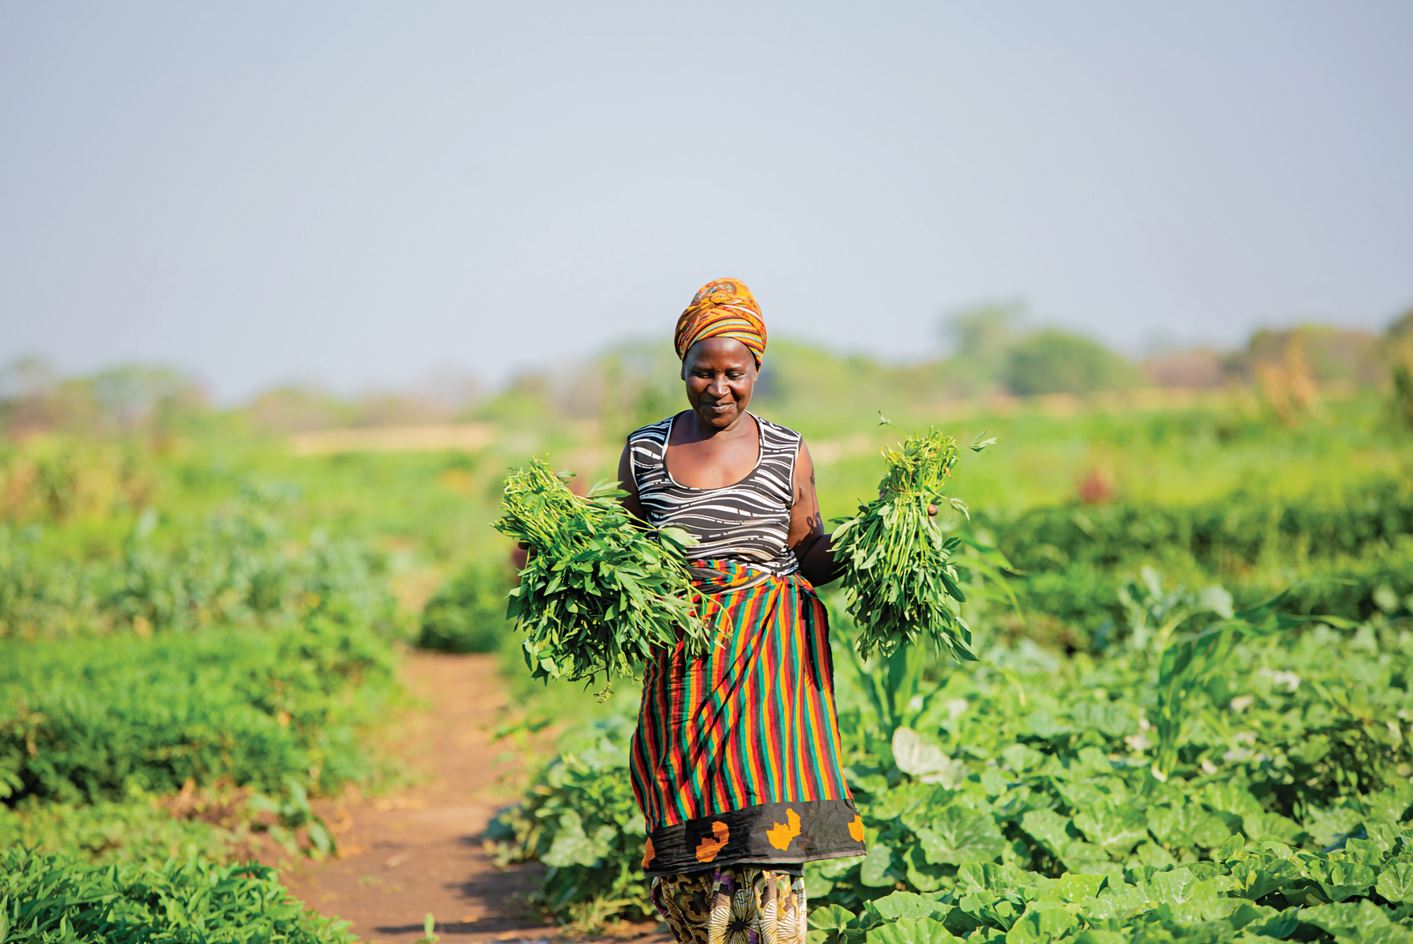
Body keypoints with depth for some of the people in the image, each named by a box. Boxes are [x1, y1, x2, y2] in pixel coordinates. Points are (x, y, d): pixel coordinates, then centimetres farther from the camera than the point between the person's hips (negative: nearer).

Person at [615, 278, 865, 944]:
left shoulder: (787, 453, 5)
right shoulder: (643, 451, 7)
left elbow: (813, 558, 11)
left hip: (769, 656, -2)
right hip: (683, 663, 2)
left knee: (765, 832, -11)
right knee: (686, 840, 2)